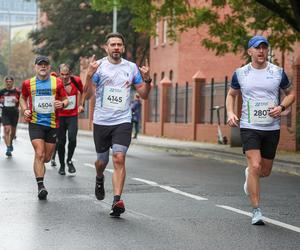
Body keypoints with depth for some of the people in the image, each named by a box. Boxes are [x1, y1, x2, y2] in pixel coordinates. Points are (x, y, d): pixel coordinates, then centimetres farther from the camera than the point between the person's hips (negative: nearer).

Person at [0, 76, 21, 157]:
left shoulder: (17, 91, -2)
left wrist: (17, 101, -15)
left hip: (14, 113, 1)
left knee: (13, 130, 15)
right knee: (7, 129, -14)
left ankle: (10, 142, 43)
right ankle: (8, 148, -15)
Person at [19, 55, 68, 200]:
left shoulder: (57, 82, 2)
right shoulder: (28, 83, 3)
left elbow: (66, 100, 10)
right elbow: (23, 98, 20)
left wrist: (62, 104, -14)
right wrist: (25, 110, 1)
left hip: (52, 124, 2)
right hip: (35, 123, -2)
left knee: (47, 157, 9)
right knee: (39, 154, -16)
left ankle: (38, 169, 43)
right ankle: (40, 186, -15)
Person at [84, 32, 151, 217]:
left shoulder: (131, 68, 6)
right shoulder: (98, 66, -1)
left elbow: (144, 95, 10)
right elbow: (88, 95, -6)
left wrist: (147, 80, -9)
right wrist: (89, 75, -21)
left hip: (123, 121, 0)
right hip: (101, 121, 0)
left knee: (119, 159, -16)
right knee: (102, 160, 12)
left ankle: (117, 201, -17)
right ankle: (99, 179, 47)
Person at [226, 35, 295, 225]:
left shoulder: (278, 72, 2)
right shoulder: (240, 74, 2)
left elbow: (291, 93, 13)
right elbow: (231, 94, 17)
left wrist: (281, 107, -7)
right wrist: (230, 113, -2)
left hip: (272, 128, 2)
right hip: (249, 127, -2)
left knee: (265, 171, 11)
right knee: (255, 166, -17)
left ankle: (249, 174, 48)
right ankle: (256, 211, -10)